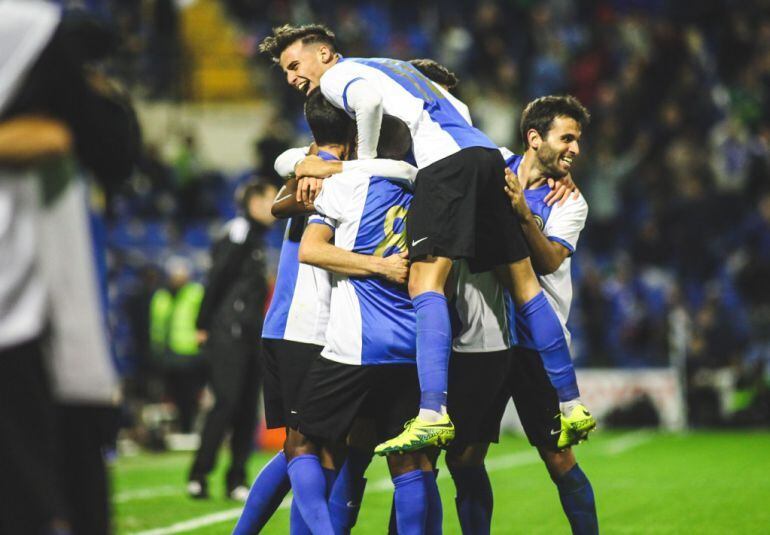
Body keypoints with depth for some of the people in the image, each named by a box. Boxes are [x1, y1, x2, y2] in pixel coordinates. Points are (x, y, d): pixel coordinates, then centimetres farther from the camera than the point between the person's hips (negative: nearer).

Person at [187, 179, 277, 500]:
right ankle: (198, 476, -6)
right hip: (228, 337, -9)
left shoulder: (254, 236, 19)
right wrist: (203, 326, -15)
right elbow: (217, 277, -14)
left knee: (247, 408, 6)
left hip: (249, 337, 9)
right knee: (227, 403, -11)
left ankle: (236, 482, 9)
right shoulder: (239, 231, -9)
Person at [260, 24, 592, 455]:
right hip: (488, 154, 8)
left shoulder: (336, 75, 9)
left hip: (448, 161, -8)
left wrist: (365, 160, -3)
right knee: (523, 283, 12)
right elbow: (457, 109, 30)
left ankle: (433, 414, -31)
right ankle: (572, 405, 16)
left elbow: (368, 97, -14)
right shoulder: (395, 67, 33)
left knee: (425, 281, -16)